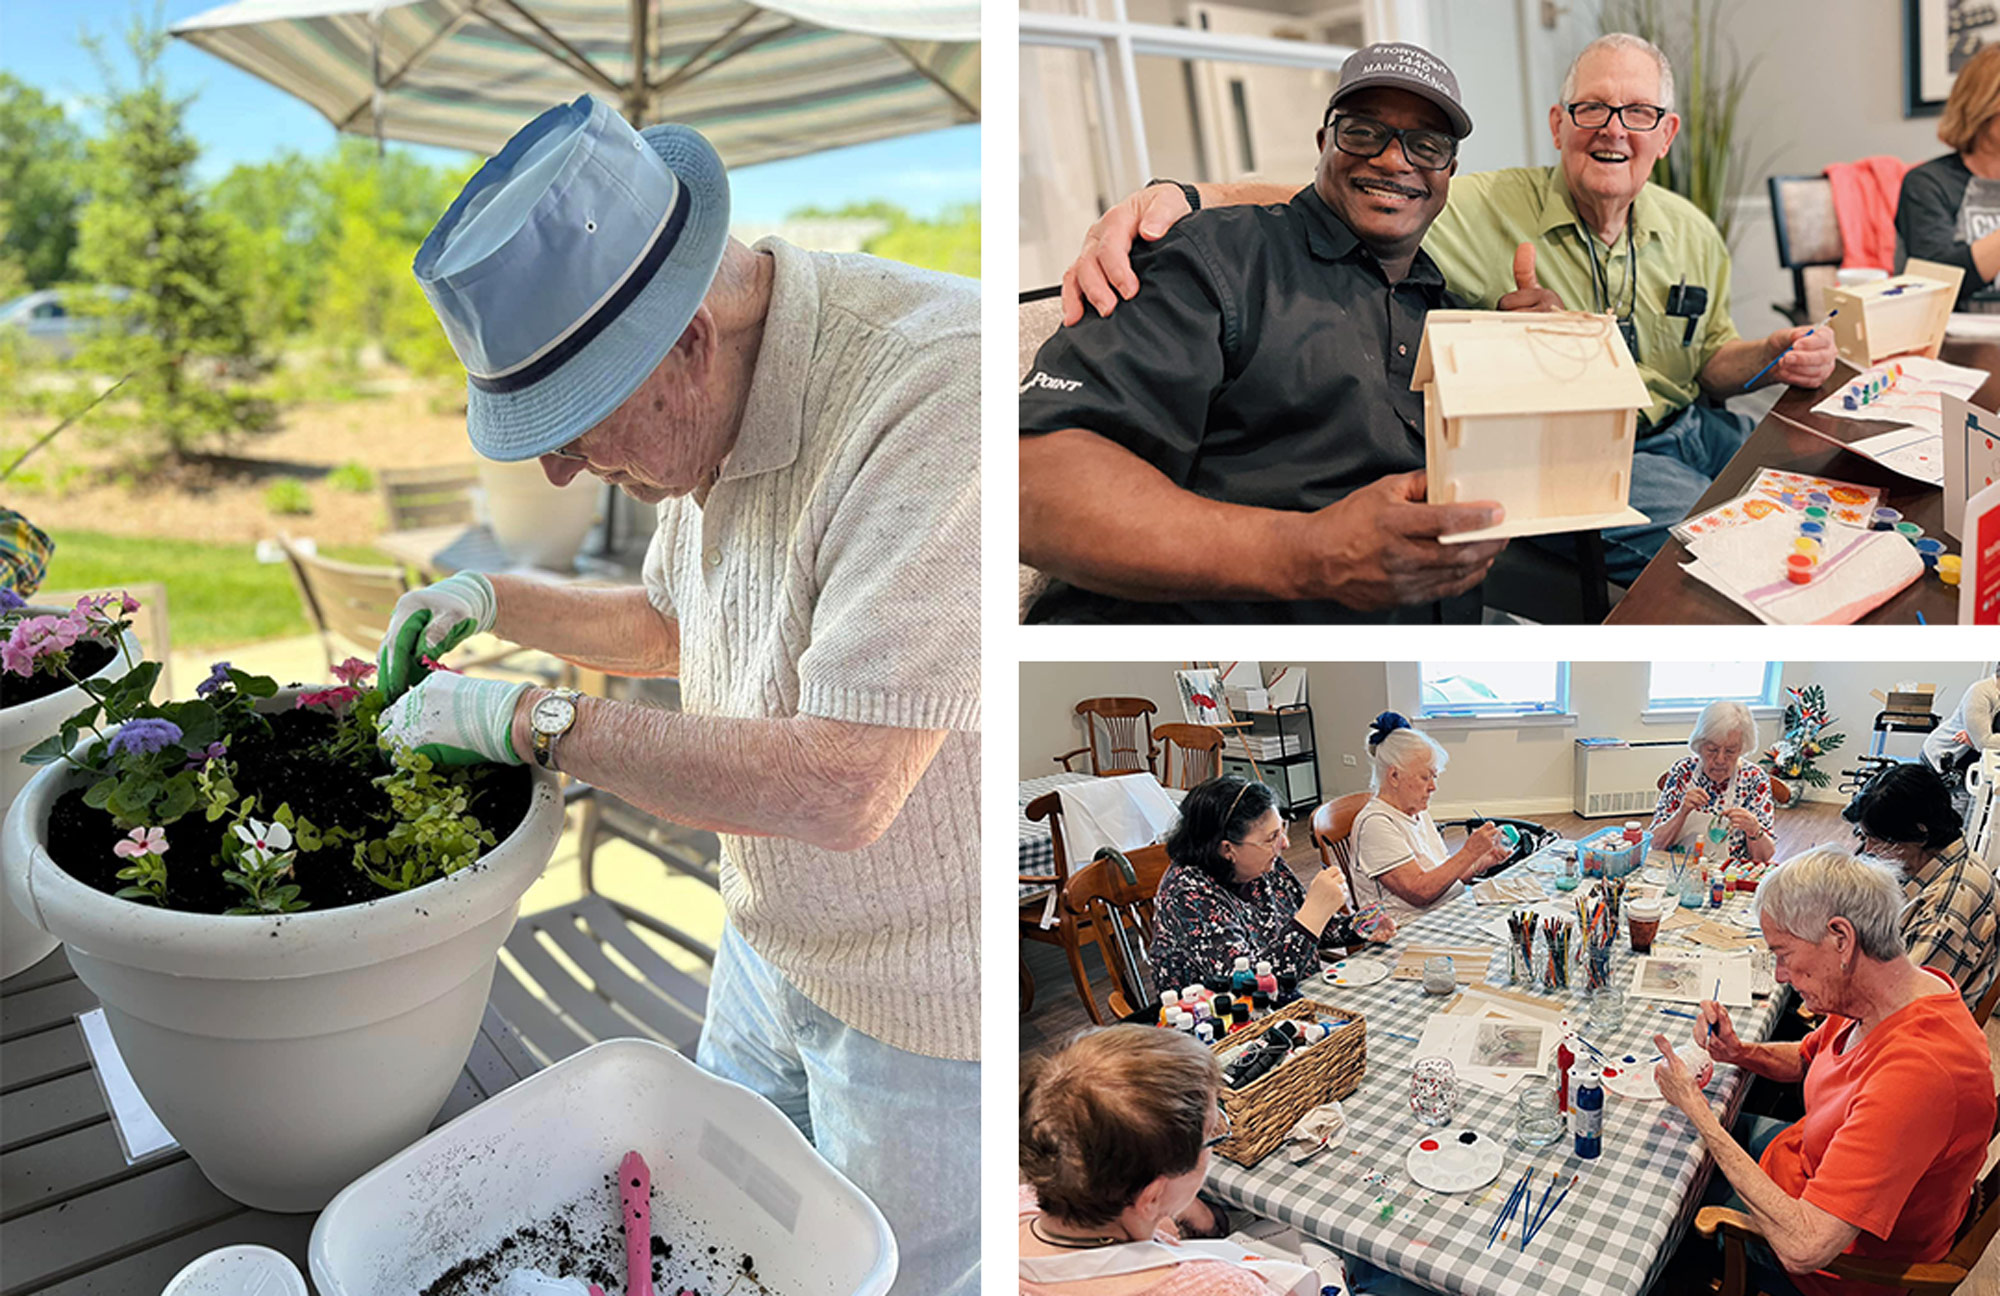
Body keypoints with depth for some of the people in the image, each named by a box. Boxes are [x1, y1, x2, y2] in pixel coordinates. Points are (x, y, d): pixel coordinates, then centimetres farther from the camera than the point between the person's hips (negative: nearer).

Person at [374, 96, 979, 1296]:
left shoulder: (939, 391, -32)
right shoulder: (722, 398, -2)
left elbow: (841, 787, -35)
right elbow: (665, 624, 17)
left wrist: (531, 721, -25)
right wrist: (491, 601, 1)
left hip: (928, 1007, -8)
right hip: (772, 947, 8)